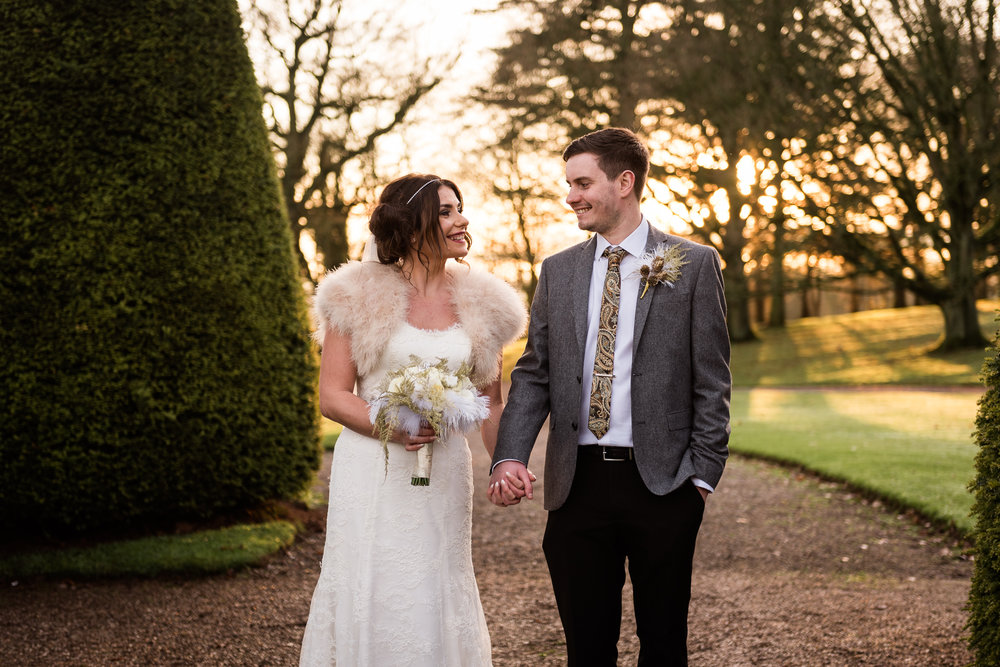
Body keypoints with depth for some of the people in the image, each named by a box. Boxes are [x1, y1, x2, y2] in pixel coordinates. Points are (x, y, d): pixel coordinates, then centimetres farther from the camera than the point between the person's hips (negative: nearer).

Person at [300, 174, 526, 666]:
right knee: (372, 594, 1)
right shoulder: (360, 296, -2)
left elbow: (491, 401, 12)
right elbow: (332, 395, -3)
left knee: (437, 598, 5)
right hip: (372, 472, -2)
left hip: (444, 471, 3)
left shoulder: (481, 303, 7)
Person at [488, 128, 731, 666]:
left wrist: (703, 474, -6)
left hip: (662, 483, -3)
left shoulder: (693, 265, 1)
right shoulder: (557, 272, 11)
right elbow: (533, 374, 8)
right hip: (578, 482, 3)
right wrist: (510, 456, -6)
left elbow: (712, 381, -1)